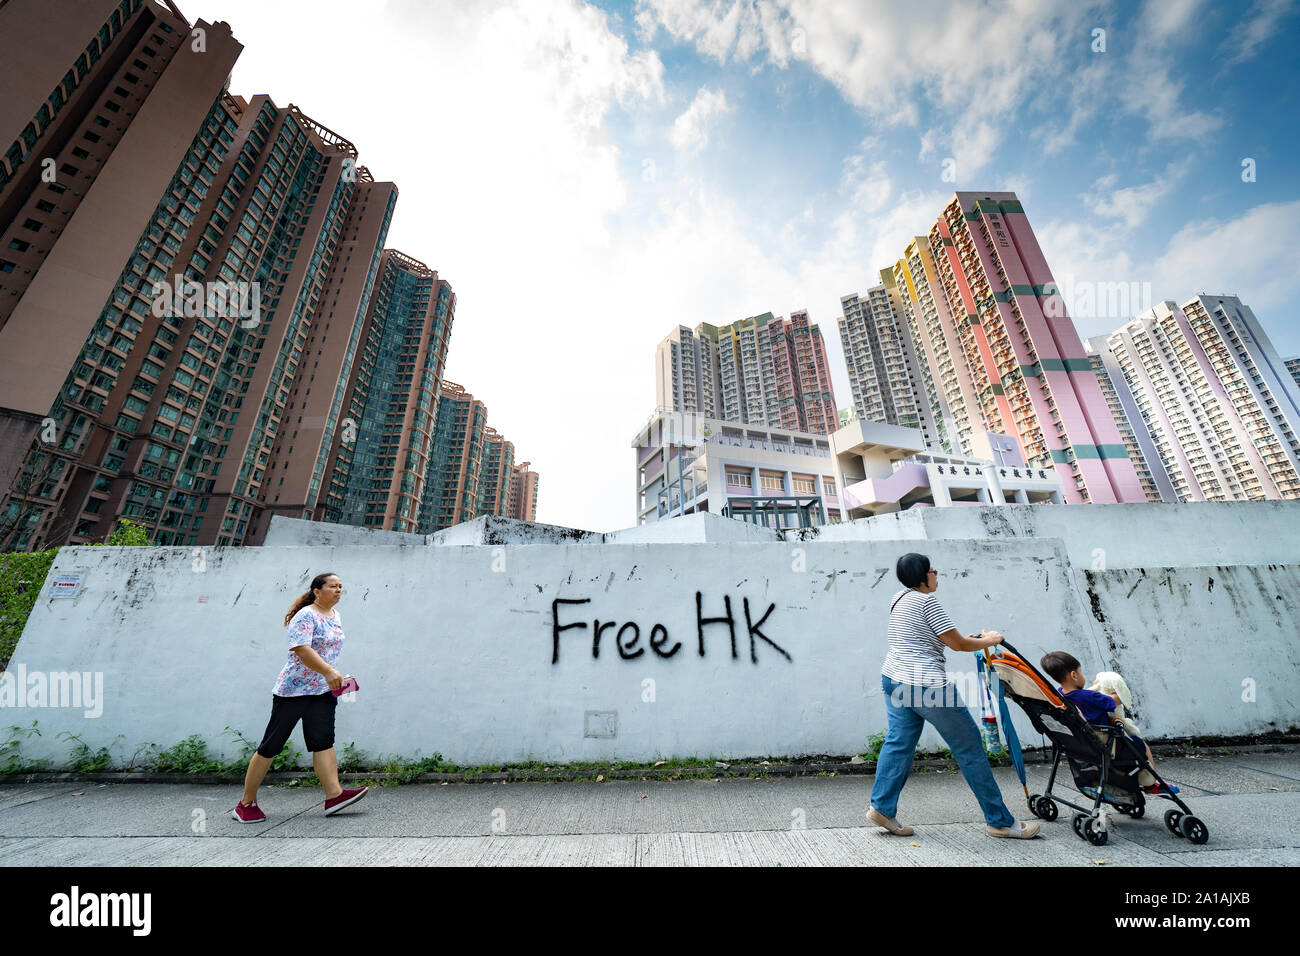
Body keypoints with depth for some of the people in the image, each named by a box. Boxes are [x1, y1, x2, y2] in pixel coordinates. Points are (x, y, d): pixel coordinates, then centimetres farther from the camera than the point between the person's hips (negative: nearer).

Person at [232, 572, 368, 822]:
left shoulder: (336, 617, 10)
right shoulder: (305, 616, -15)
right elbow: (302, 650, -26)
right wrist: (329, 672, -34)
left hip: (322, 691, 7)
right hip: (292, 689, -6)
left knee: (323, 741, 0)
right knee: (271, 746, 6)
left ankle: (334, 795, -4)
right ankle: (246, 803, 23)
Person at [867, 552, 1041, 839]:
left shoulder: (900, 598, 13)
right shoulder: (926, 601, -14)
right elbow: (958, 644, -8)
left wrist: (966, 639, 21)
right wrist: (987, 641, 10)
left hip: (893, 679, 8)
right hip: (926, 685, -8)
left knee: (899, 741, 13)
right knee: (969, 746, 9)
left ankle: (881, 806, 13)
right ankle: (1000, 820, 24)